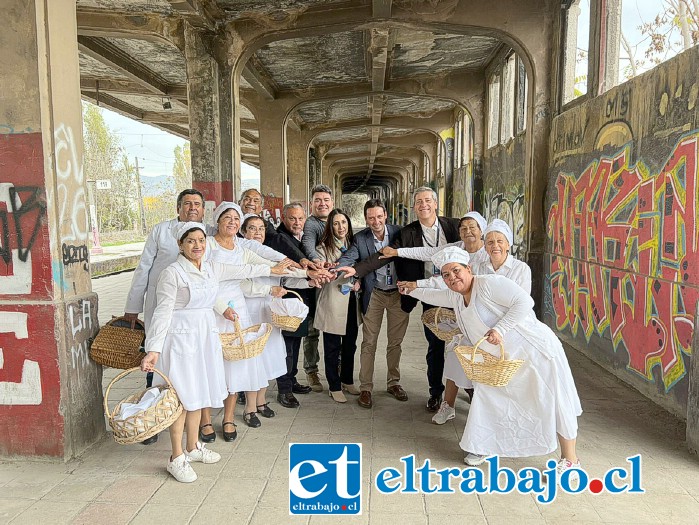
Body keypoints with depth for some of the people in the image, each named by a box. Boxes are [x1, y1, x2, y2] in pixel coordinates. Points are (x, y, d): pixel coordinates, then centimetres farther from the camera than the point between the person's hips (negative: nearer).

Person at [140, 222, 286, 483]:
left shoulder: (212, 268, 7)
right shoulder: (172, 273, -13)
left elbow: (242, 271, 22)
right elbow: (163, 312, -17)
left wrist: (272, 269, 30)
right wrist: (154, 349, -25)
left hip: (205, 336, 7)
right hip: (181, 337, -6)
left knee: (197, 395, 14)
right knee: (182, 398, -2)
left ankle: (193, 447, 30)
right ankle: (177, 458, 10)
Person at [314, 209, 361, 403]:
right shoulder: (323, 248, -7)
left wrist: (358, 281, -3)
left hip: (351, 301, 5)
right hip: (333, 303, -5)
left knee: (350, 345, 15)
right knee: (332, 347, 4)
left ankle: (347, 381, 32)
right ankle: (334, 387, 18)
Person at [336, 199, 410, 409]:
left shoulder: (398, 232, -6)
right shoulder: (360, 238, -9)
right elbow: (347, 259, -22)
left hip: (398, 293, 1)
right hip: (374, 294, -1)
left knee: (395, 342, 13)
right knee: (369, 343, 3)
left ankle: (393, 383, 30)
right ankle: (365, 389, 13)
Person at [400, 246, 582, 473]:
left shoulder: (489, 283, -21)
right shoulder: (456, 297, 6)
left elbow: (524, 302, -28)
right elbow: (434, 296, 27)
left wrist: (500, 329, -34)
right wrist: (411, 290, 35)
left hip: (536, 351, -9)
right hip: (503, 361, 9)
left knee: (555, 404, 0)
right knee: (486, 396, 12)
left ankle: (570, 459, 16)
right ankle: (486, 446, 32)